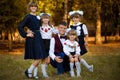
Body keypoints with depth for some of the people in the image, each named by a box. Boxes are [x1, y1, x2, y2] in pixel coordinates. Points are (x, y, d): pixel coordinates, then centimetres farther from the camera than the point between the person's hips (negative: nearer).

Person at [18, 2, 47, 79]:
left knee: (37, 58, 9)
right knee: (38, 57, -11)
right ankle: (29, 71, 7)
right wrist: (26, 34, -14)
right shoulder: (28, 17, -8)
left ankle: (35, 74, 17)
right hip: (32, 38, -7)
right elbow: (20, 27, -12)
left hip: (38, 37, 7)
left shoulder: (38, 17, 13)